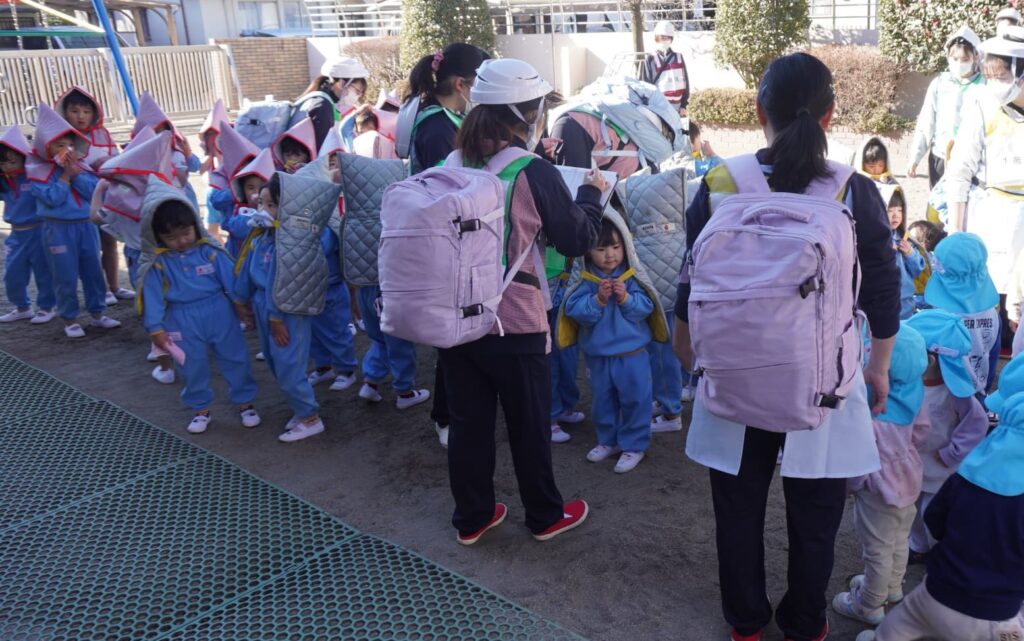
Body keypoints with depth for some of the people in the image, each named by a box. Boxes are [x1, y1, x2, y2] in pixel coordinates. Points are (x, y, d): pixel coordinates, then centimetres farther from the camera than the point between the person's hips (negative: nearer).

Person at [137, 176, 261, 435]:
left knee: (235, 359, 8)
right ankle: (200, 409, 30)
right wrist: (156, 328, -7)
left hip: (219, 313, 0)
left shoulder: (210, 251, -9)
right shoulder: (156, 263, -7)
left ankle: (245, 402, 25)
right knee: (193, 367, 13)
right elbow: (153, 296, -6)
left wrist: (244, 306, -3)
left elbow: (231, 280, -5)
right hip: (183, 321, 1)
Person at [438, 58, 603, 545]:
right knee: (529, 423, 14)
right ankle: (545, 516, 32)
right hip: (516, 322, -4)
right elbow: (578, 239, -4)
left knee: (468, 421, 15)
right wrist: (591, 193, 13)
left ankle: (471, 518, 31)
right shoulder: (535, 173, -14)